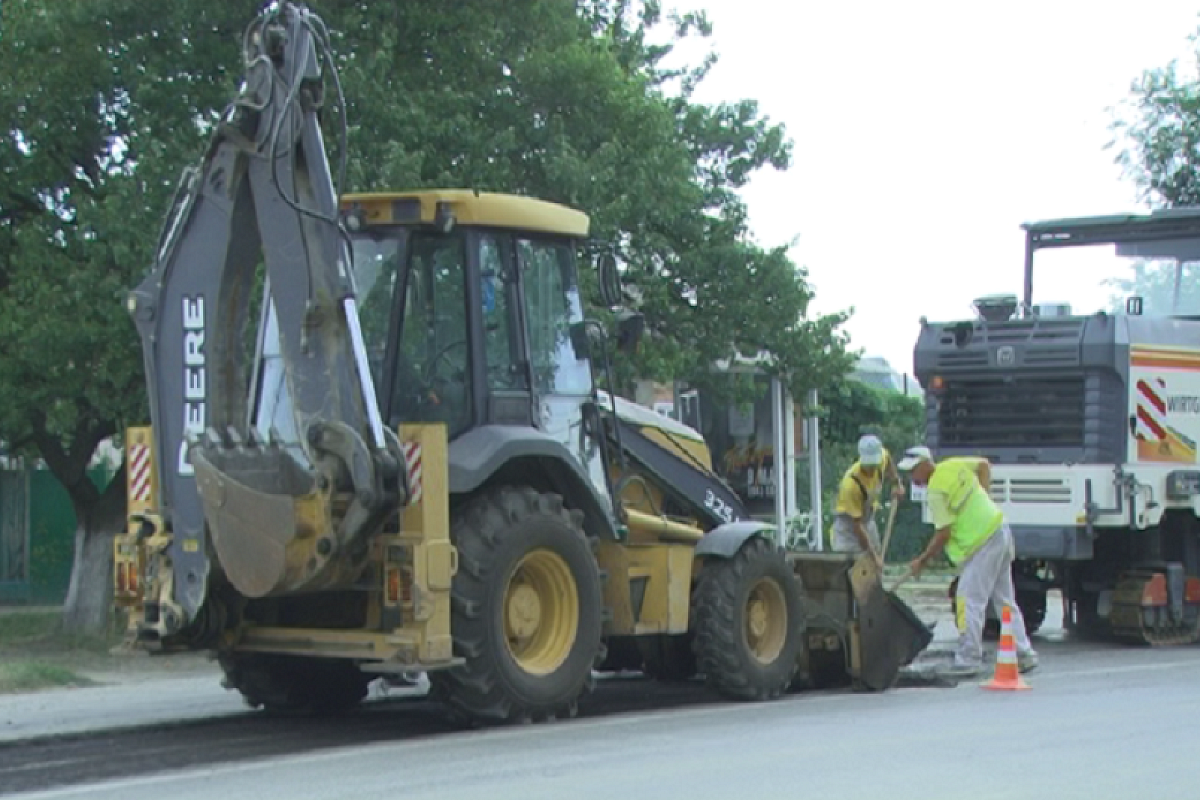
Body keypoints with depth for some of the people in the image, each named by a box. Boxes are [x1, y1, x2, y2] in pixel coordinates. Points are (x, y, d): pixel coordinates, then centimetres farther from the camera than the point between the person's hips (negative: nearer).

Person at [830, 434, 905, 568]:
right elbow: (856, 523, -30)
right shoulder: (851, 483, -36)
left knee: (876, 566, 9)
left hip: (868, 517, 7)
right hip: (848, 520, -7)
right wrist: (872, 554, -28)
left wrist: (896, 482, 4)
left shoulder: (881, 456, -19)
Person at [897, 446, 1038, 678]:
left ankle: (967, 661, -9)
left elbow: (943, 533, -17)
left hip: (983, 543, -10)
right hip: (1000, 531, 10)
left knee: (970, 602, -8)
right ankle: (1023, 654, 19)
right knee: (1005, 601, 15)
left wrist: (922, 561, -8)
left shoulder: (936, 491, -16)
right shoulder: (953, 465, 8)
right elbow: (984, 464, 24)